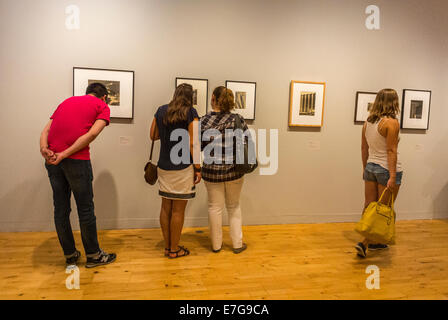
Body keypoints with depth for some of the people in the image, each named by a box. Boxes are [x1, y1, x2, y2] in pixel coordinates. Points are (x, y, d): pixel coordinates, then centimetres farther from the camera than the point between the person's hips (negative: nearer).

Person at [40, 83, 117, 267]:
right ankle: (93, 255, 18)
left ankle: (70, 254, 26)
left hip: (52, 160, 6)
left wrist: (44, 149, -4)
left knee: (61, 208, 13)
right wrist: (64, 155, -11)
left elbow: (46, 130, 11)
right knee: (85, 208, 5)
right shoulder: (103, 107, 8)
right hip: (77, 160, -6)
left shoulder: (67, 101, 25)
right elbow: (91, 134, -9)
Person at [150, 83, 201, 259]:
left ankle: (167, 246, 26)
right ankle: (174, 249, 17)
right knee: (178, 210, 4)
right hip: (183, 167, -5)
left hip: (163, 167, 6)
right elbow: (193, 144, -13)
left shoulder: (161, 111, 7)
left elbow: (153, 136, 15)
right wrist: (198, 168, -7)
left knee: (166, 207, 14)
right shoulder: (191, 113, -8)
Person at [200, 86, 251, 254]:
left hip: (211, 171, 0)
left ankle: (216, 244, 25)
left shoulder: (203, 121, -7)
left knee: (215, 207, 12)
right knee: (233, 206, 17)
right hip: (234, 170, 1)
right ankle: (237, 243, 25)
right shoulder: (237, 119, -7)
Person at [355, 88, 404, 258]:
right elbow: (391, 150, -19)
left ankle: (373, 241, 25)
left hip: (371, 167, 7)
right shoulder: (391, 122, -14)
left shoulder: (368, 122, 6)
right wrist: (392, 176, -19)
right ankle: (364, 243, -3)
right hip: (387, 169, -7)